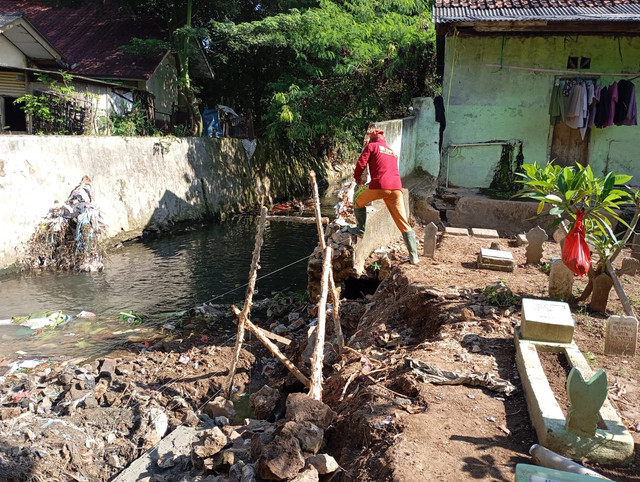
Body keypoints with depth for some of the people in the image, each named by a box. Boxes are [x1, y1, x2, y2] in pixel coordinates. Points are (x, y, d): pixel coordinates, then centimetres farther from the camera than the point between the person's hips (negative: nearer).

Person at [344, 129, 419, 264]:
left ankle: (360, 229, 25)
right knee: (403, 223, 5)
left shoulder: (371, 146, 14)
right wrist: (369, 183, 43)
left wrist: (358, 180, 22)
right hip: (396, 187, 5)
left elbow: (361, 163, 4)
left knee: (358, 199, 26)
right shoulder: (392, 152, 31)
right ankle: (414, 256, 2)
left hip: (379, 184, -5)